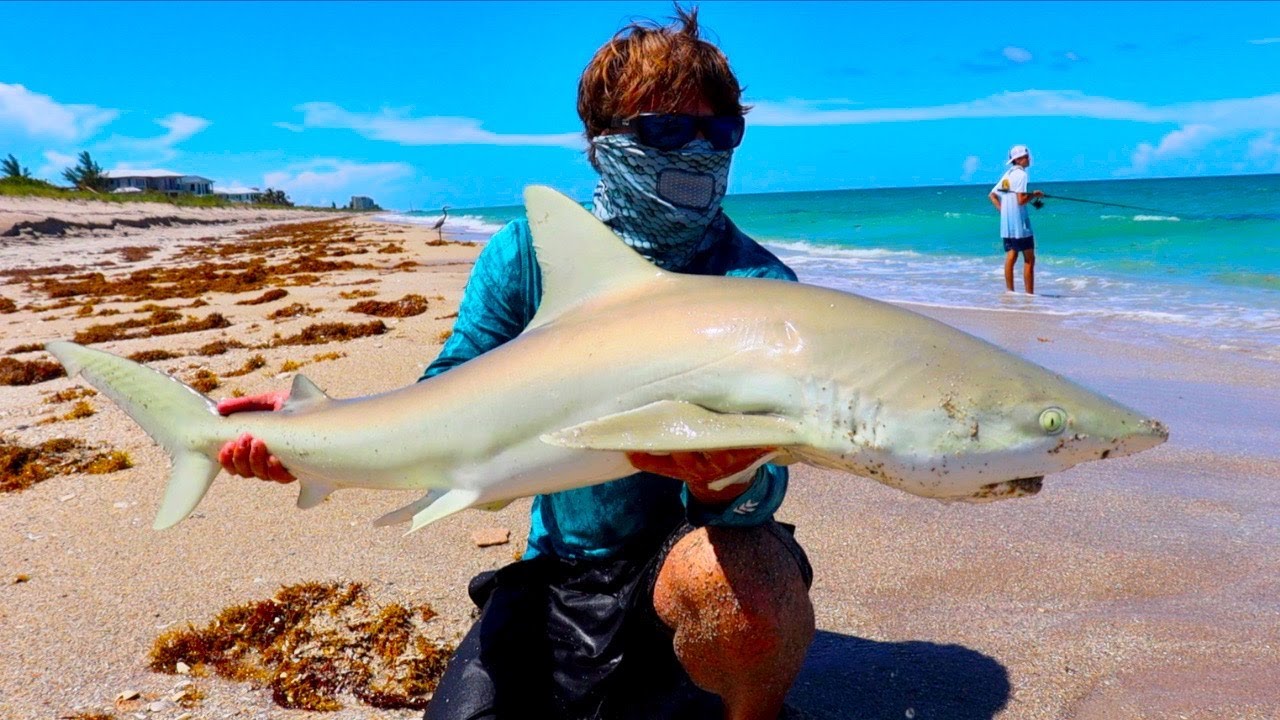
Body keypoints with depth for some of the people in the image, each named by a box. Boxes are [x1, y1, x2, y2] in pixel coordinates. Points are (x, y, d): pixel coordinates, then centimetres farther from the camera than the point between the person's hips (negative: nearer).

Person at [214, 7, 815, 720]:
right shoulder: (531, 253, -4)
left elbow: (760, 485, -22)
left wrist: (730, 484, -46)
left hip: (690, 547, -3)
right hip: (560, 563, 4)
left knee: (735, 577, -36)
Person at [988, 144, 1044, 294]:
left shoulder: (1007, 174, 14)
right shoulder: (1021, 174, -11)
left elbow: (992, 195, 18)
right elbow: (1021, 200, -19)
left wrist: (1002, 209, 12)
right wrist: (1035, 195, -4)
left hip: (1006, 223, 8)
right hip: (1019, 223, -8)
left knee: (1011, 256, 8)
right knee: (1029, 259, -2)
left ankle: (1009, 291, 7)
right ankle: (1029, 293, -3)